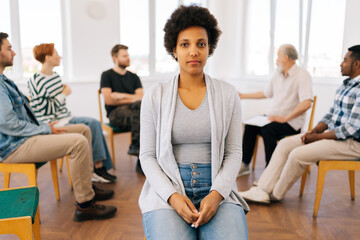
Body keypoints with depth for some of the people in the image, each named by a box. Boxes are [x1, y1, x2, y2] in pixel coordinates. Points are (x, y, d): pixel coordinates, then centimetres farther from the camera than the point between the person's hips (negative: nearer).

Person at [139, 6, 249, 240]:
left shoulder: (228, 94, 4)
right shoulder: (155, 96, 2)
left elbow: (234, 152, 3)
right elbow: (147, 156, 2)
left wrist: (217, 194, -12)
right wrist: (172, 196, -13)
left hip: (217, 188, 1)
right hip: (167, 189, 0)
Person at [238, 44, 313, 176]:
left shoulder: (302, 75, -13)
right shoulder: (278, 74, 12)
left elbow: (306, 103, -25)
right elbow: (267, 93, 26)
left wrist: (284, 118, -28)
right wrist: (243, 96, 28)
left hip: (292, 122, -7)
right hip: (274, 117, 8)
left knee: (267, 130, -31)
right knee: (250, 125, -9)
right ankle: (245, 164, 2)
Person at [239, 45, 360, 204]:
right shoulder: (345, 85, 13)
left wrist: (318, 137, -16)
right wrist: (314, 130, 1)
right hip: (332, 134, 10)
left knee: (298, 154, -24)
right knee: (285, 144, -2)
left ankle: (276, 194, 1)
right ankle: (263, 190, -4)